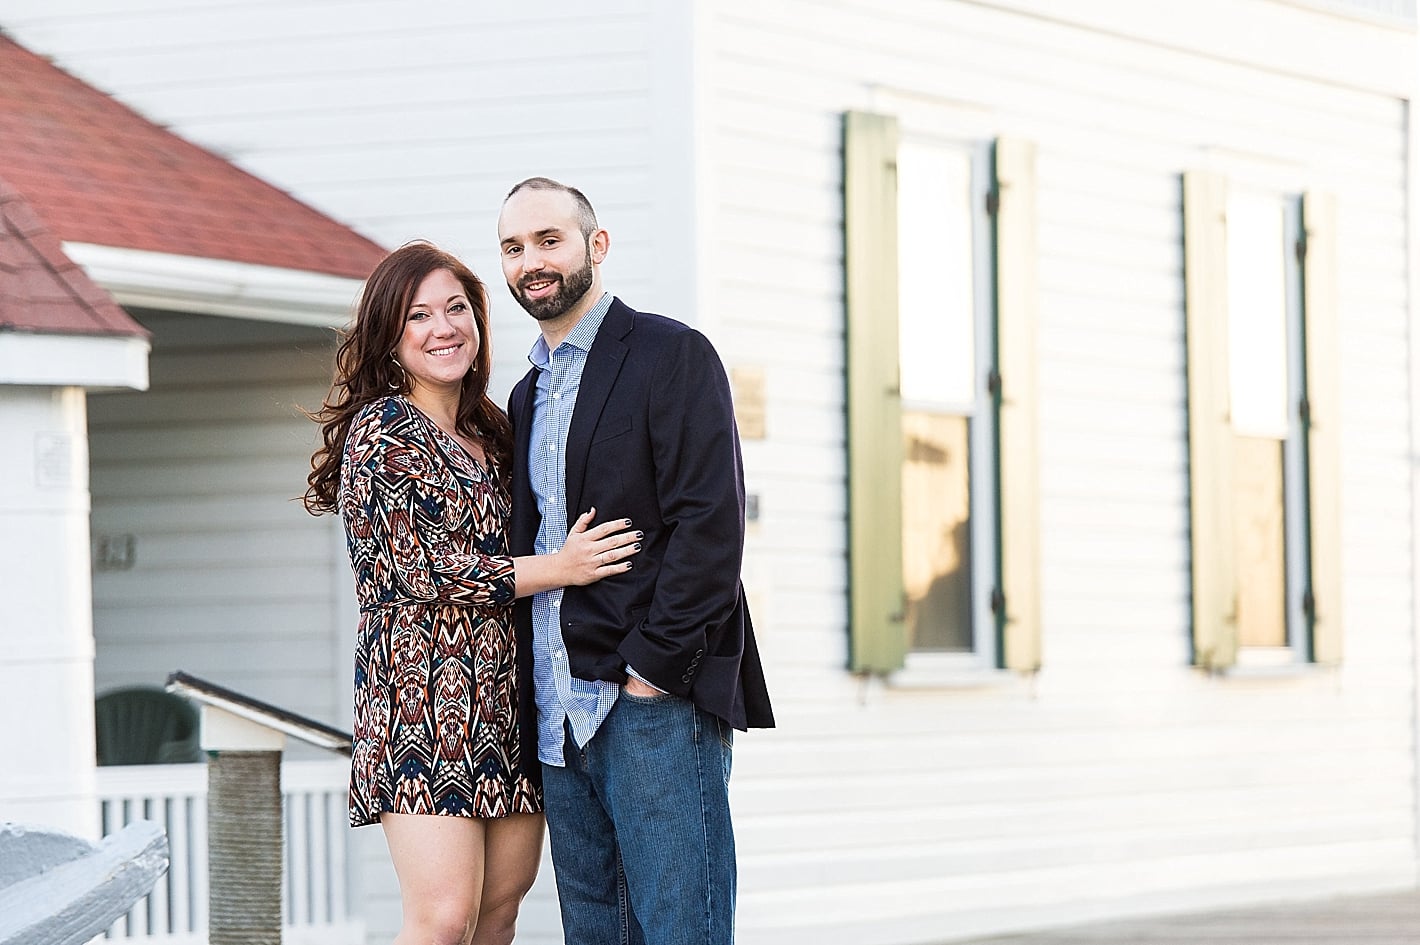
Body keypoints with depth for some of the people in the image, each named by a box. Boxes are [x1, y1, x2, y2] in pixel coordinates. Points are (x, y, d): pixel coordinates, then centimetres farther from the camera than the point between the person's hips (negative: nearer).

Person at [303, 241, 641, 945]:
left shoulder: (488, 433, 18)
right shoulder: (382, 429, -5)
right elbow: (421, 568, -11)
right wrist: (560, 569, -11)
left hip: (505, 696, 8)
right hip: (422, 690, -8)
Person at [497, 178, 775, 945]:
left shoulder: (672, 356, -3)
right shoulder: (528, 396, 21)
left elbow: (710, 524, -12)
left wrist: (652, 667, -17)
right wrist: (533, 686, 9)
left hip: (657, 699, -7)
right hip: (561, 714, 8)